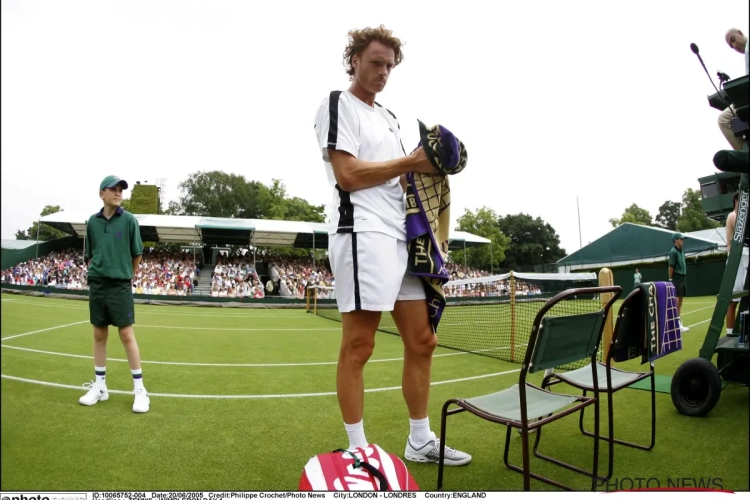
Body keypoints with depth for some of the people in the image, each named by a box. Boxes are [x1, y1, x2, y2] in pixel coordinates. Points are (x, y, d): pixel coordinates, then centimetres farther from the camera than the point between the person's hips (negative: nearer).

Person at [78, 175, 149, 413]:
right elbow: (90, 255, 15)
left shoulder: (129, 220, -3)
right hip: (96, 285, 4)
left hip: (120, 286, -3)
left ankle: (139, 389, 3)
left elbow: (137, 254, 3)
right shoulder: (92, 221, 6)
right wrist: (98, 272, 7)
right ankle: (100, 386, 22)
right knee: (99, 335, 10)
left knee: (127, 335, -4)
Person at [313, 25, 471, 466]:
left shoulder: (389, 118, 26)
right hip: (363, 235, -8)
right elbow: (348, 175, -12)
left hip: (402, 238, 9)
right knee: (358, 348, -4)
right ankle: (358, 450, 10)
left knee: (422, 341, 9)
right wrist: (409, 162, -6)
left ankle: (421, 441, 23)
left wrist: (426, 167, 4)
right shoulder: (338, 104, 1)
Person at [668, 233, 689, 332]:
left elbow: (682, 265, 17)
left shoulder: (681, 251, 14)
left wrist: (684, 277, 13)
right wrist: (670, 279, -15)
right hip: (677, 278, -9)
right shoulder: (673, 252, -12)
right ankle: (677, 322, -5)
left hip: (683, 278, 9)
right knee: (677, 300, -7)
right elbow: (671, 267, -14)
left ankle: (679, 321, 18)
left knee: (680, 300, 11)